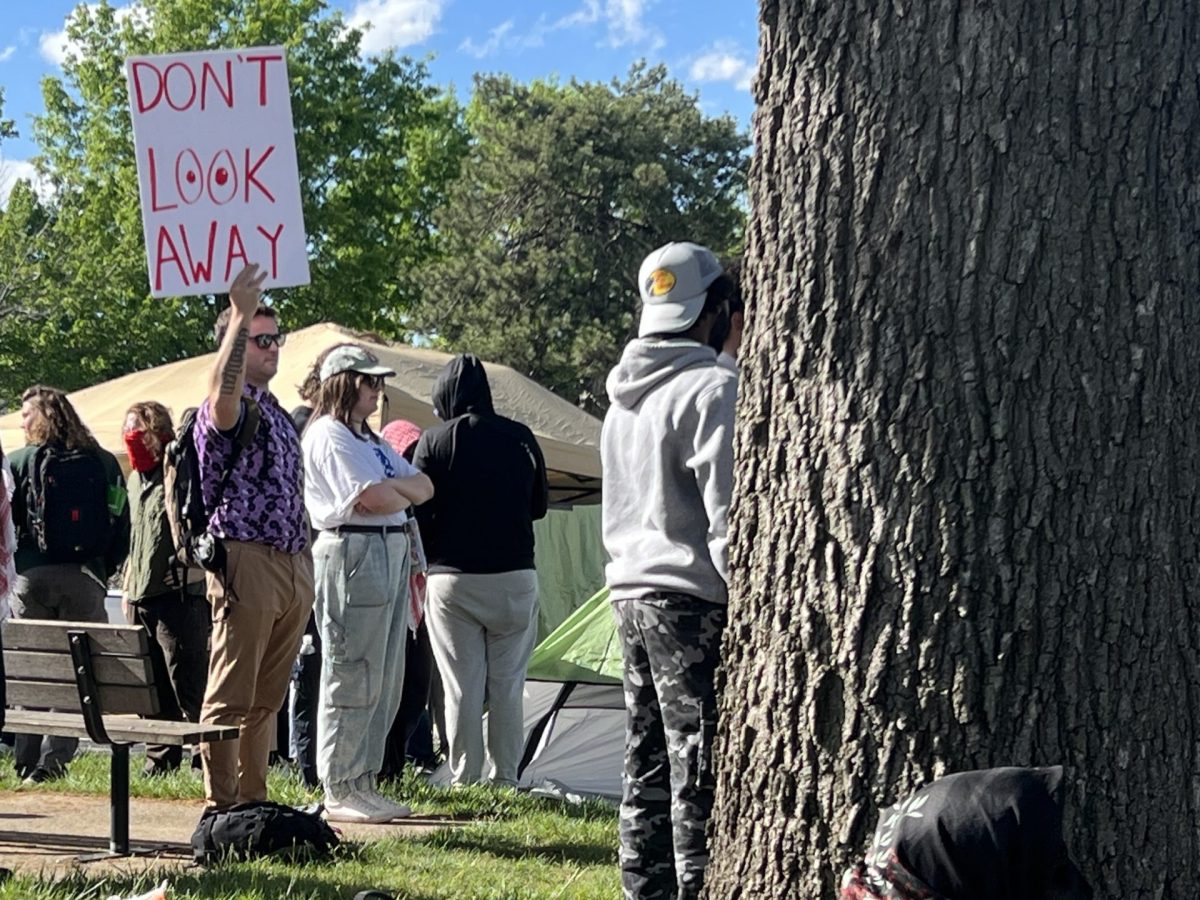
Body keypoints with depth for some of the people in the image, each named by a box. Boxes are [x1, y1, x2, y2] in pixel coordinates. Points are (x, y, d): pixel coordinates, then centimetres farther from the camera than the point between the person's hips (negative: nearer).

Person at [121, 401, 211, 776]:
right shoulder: (136, 479, 18)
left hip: (178, 594, -8)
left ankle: (209, 755, -5)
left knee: (188, 682, -9)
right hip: (141, 597, 8)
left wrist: (195, 568, -17)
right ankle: (160, 758, 17)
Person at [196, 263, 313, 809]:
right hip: (246, 560, -9)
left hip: (293, 564, 9)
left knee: (267, 697, 12)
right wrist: (240, 316, -38)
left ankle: (254, 801, 18)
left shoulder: (275, 410, 20)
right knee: (231, 696, -6)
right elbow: (222, 395, -34)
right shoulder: (229, 407, -7)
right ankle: (220, 806, -5)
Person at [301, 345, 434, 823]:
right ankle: (339, 792, -3)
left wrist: (393, 487, -6)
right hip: (352, 554, -10)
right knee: (352, 680, -7)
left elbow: (424, 487, 15)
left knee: (385, 682, 10)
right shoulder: (329, 435, -7)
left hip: (391, 553, 10)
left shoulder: (369, 439, 23)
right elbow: (373, 499, -18)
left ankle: (363, 784, 16)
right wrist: (405, 494, 3)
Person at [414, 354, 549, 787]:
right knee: (507, 684, 9)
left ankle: (464, 780, 4)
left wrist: (427, 560, 12)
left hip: (452, 578, -2)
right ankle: (505, 778, 10)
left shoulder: (435, 442, -5)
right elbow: (539, 505, 14)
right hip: (515, 577, 2)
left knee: (461, 687, 3)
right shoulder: (520, 438, 4)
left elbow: (418, 512, -5)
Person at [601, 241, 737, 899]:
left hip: (629, 592, 9)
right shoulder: (712, 388, -12)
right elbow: (725, 512, -16)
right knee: (700, 772, -7)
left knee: (648, 767, 12)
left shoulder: (623, 395, 16)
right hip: (691, 598, -9)